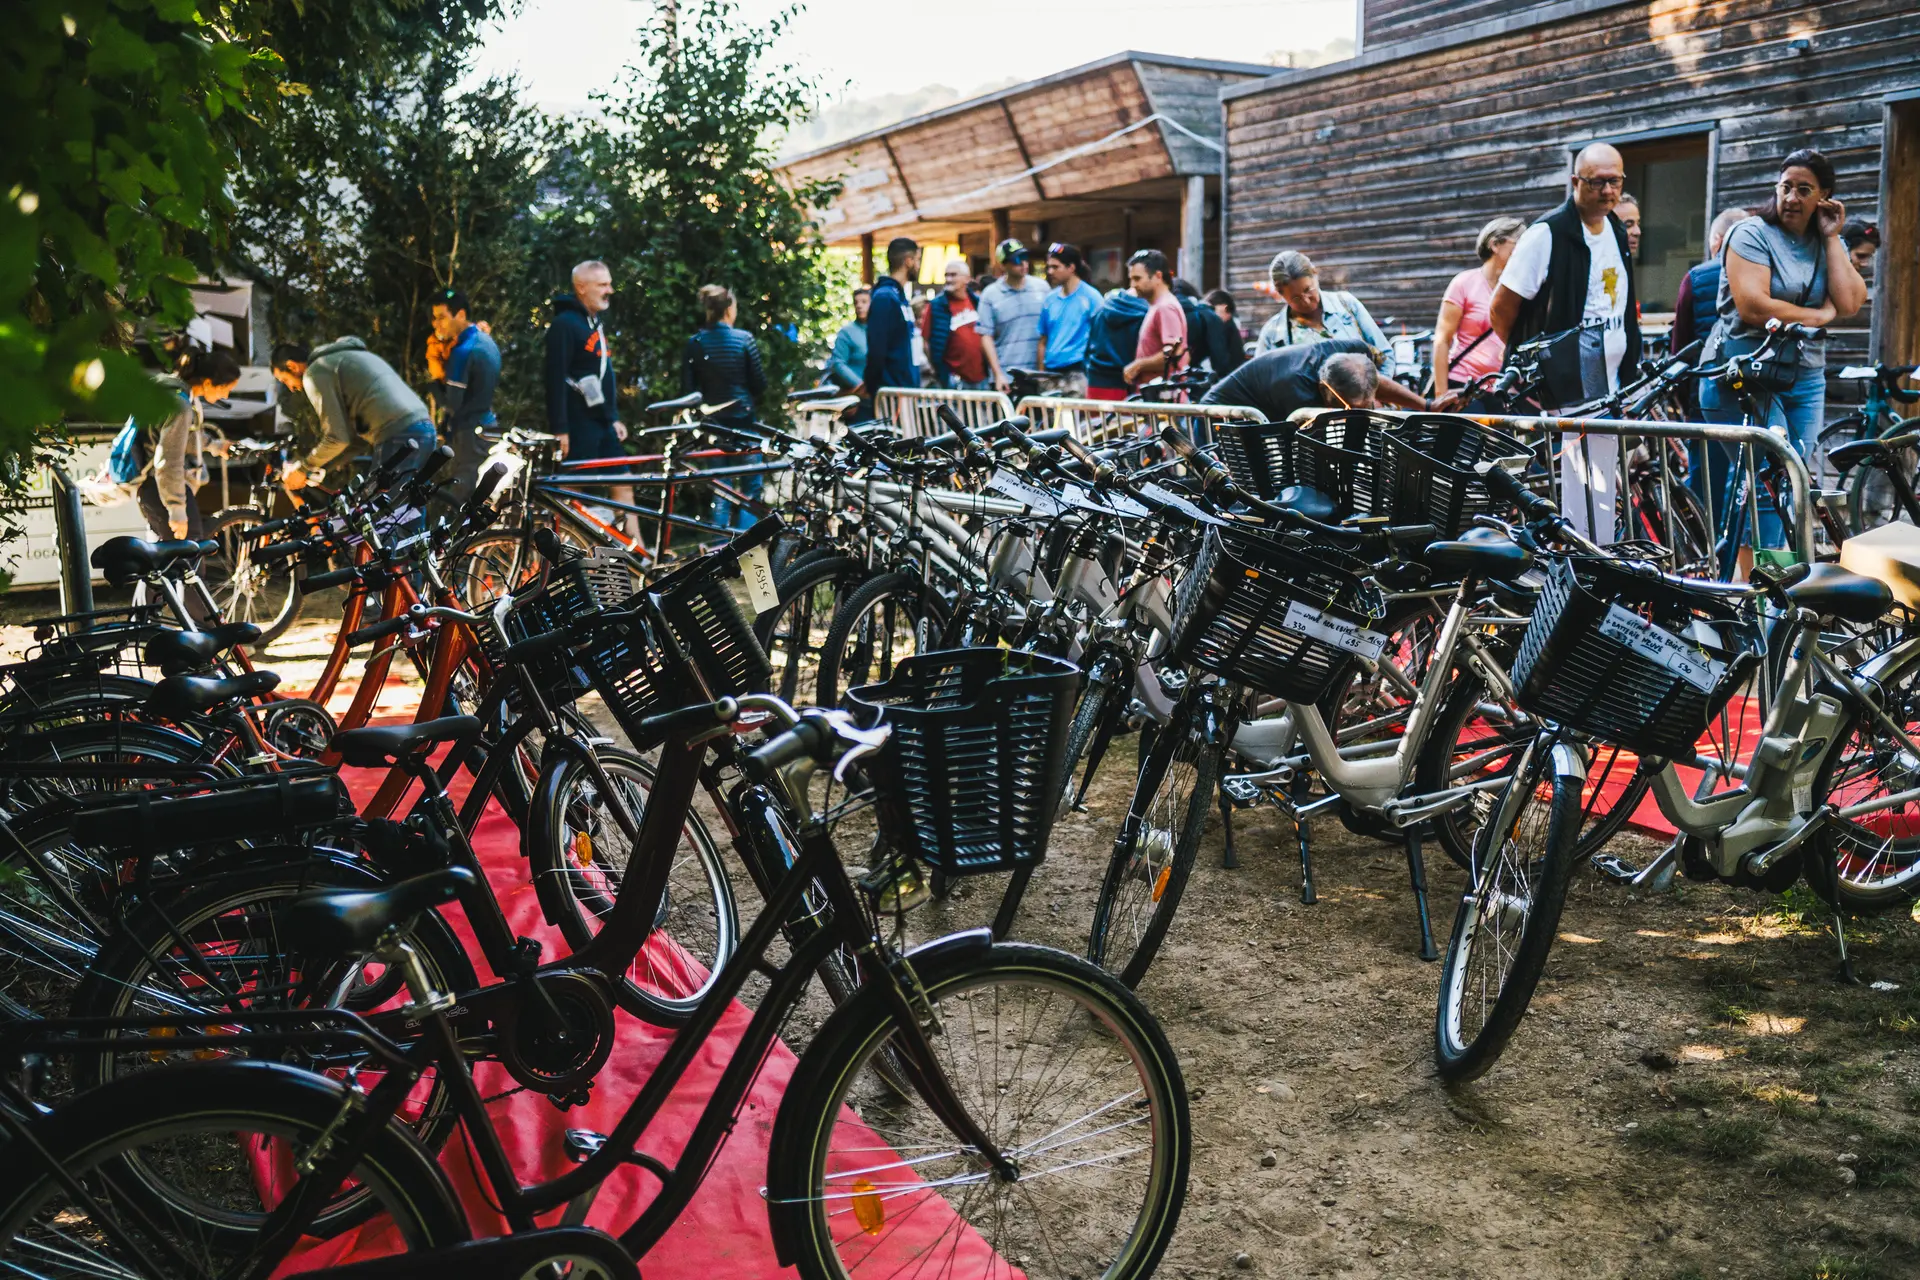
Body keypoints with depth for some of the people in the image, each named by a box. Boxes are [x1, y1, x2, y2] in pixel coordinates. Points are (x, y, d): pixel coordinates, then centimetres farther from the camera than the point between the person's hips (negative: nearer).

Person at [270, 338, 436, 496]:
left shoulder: (315, 372, 1)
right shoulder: (344, 358, 31)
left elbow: (337, 438, -6)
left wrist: (302, 469, 9)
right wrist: (320, 467, 27)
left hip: (398, 438, -10)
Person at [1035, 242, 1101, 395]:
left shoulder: (1091, 296, -2)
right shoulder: (1050, 299, 13)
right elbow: (1043, 341, 15)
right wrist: (1041, 373, 9)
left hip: (1078, 372, -5)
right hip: (1051, 375, 5)